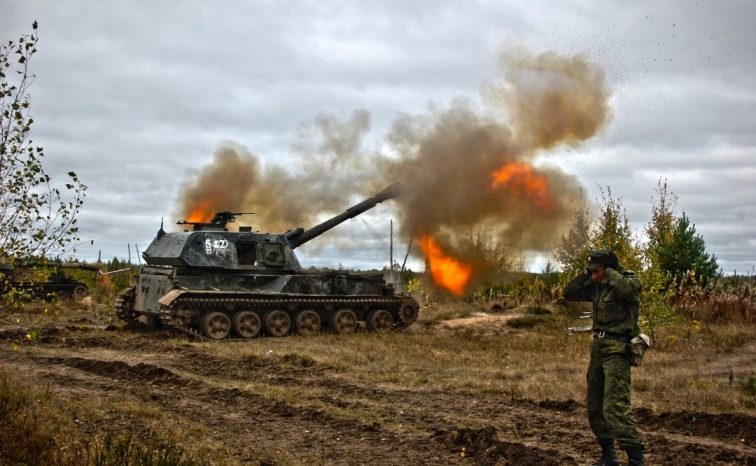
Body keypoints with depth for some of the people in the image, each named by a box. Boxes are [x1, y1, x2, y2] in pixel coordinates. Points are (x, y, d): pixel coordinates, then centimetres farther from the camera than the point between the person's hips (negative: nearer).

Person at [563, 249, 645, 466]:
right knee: (595, 406, 13)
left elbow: (630, 288, -32)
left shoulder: (629, 280, -8)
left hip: (617, 350, -8)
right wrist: (585, 275, 3)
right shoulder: (596, 286, 11)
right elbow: (569, 293, 14)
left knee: (615, 406, -17)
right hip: (598, 348, 9)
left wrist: (609, 273, -17)